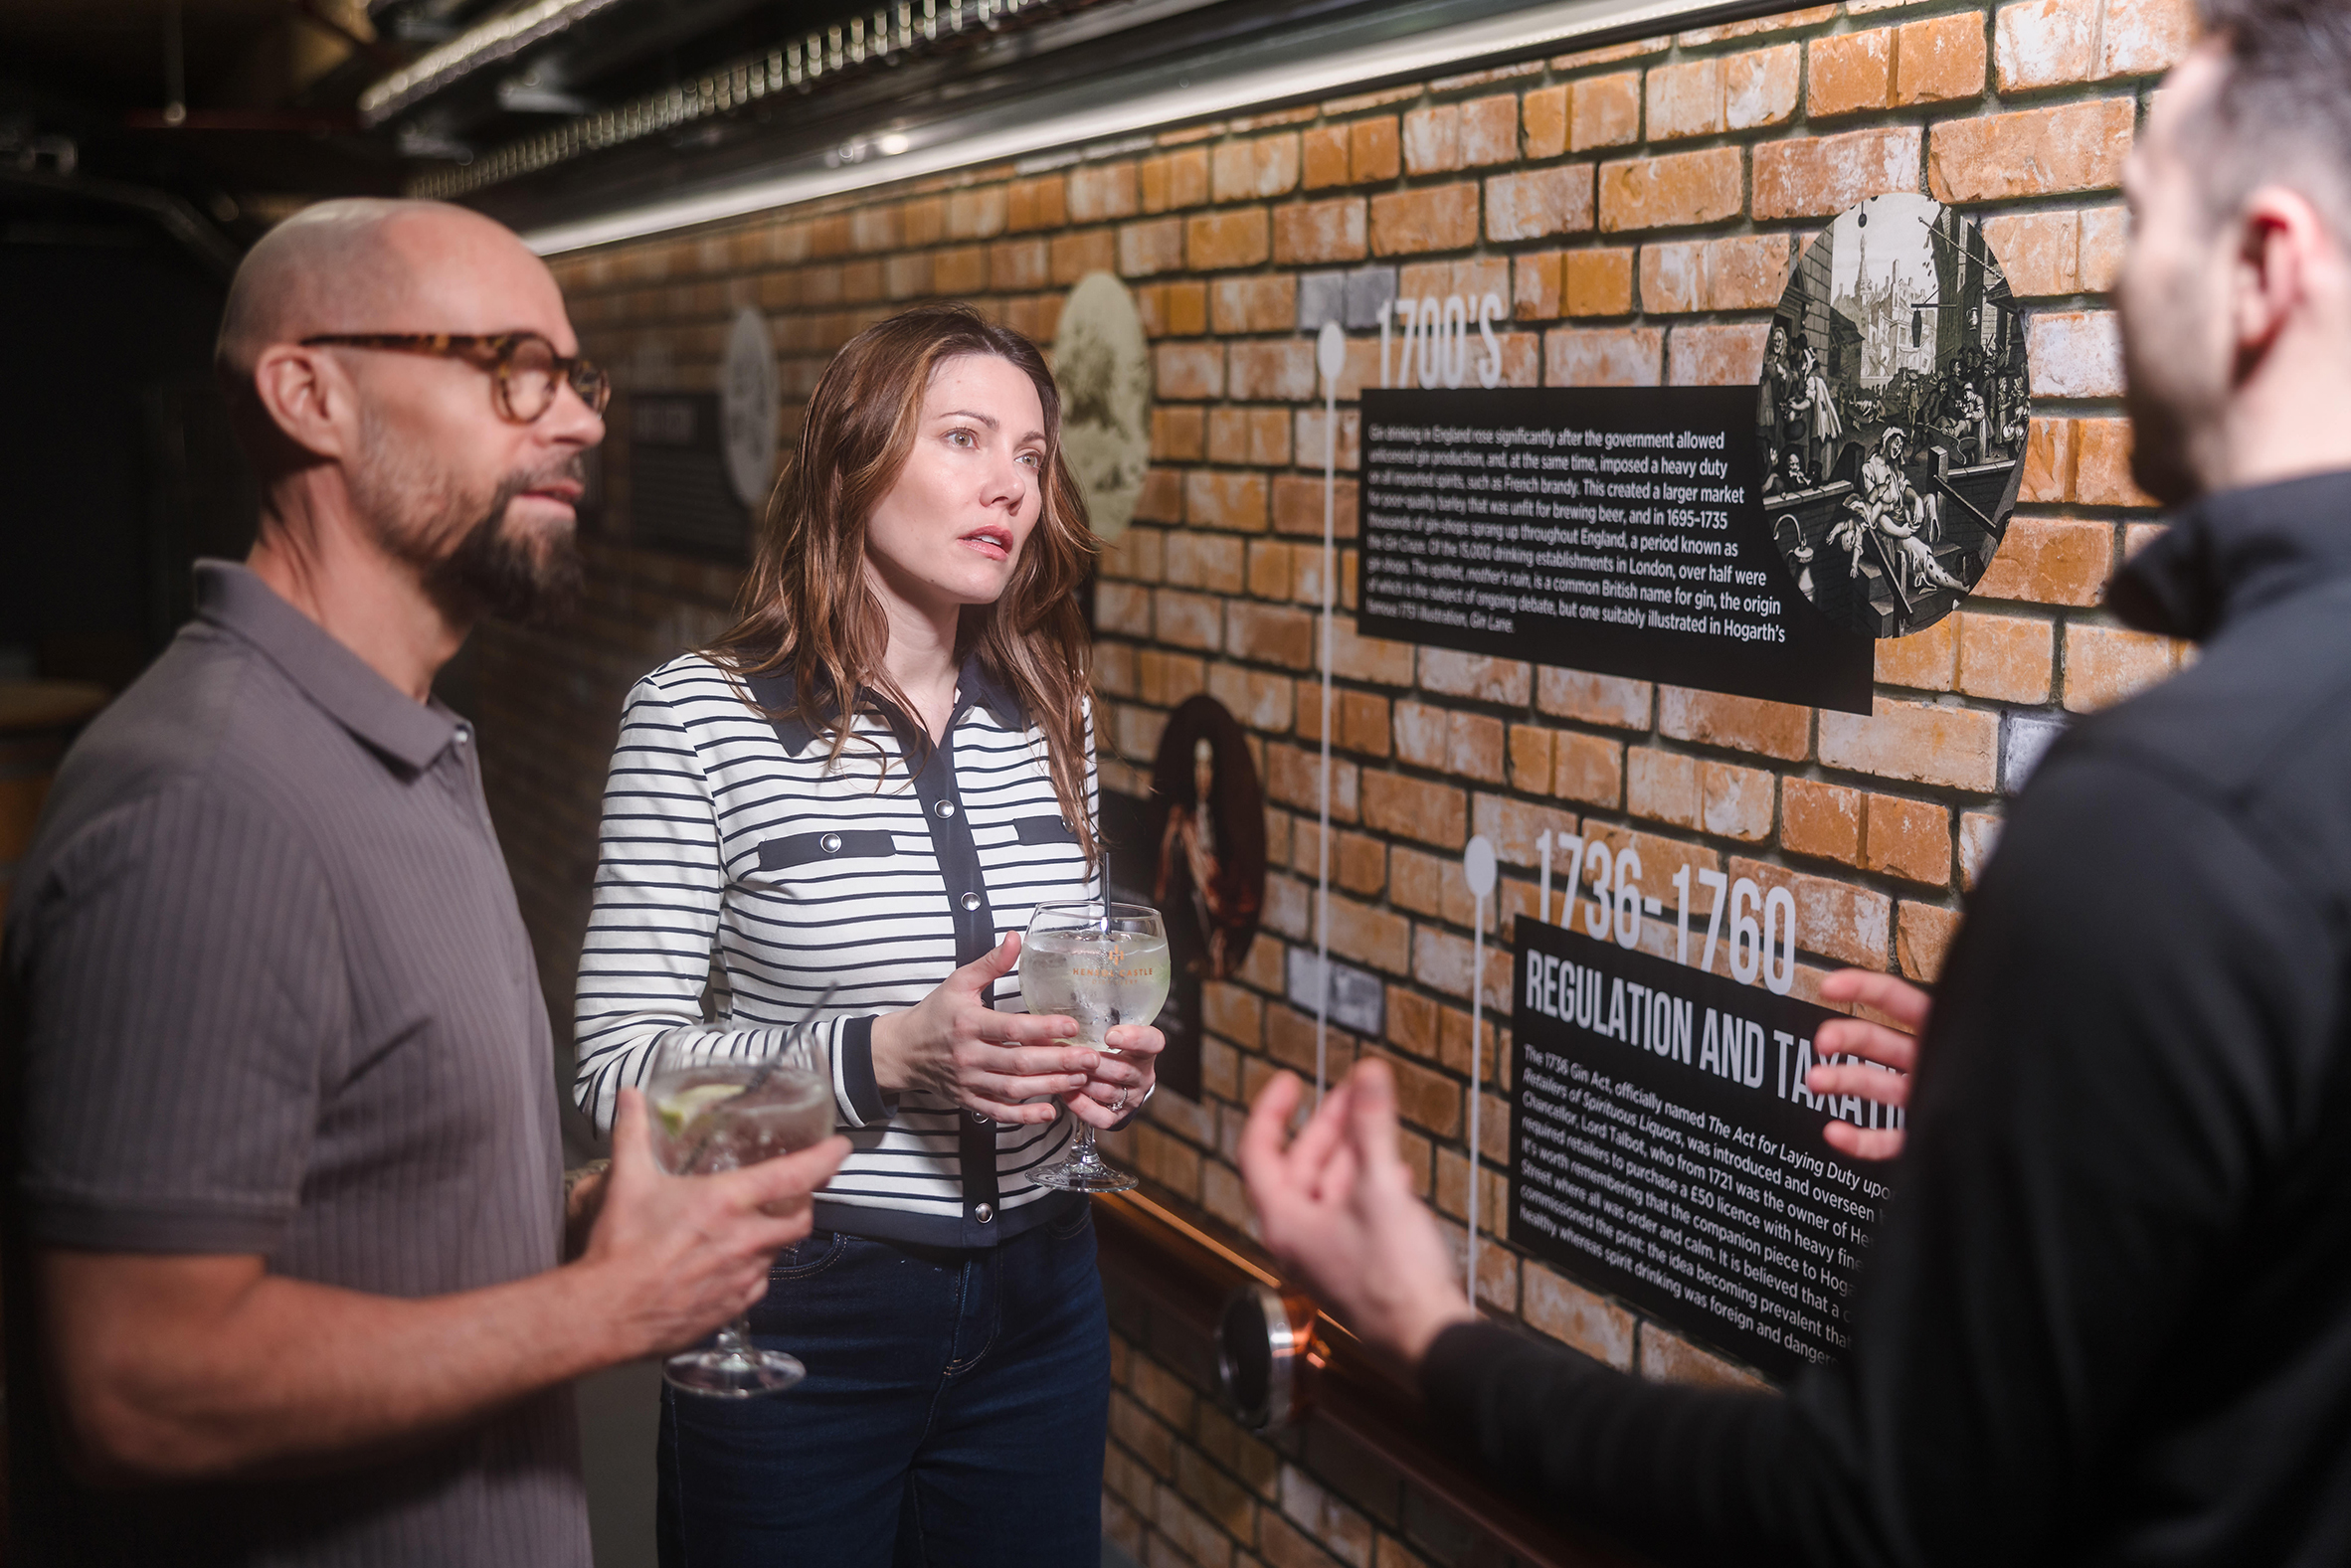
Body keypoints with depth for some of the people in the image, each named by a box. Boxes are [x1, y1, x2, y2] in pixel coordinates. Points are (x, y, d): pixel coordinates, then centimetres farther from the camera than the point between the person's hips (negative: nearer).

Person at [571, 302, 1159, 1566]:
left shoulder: (1050, 715, 4)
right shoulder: (699, 716, -11)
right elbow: (620, 1066, -12)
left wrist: (1111, 1066, -5)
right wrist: (887, 1056, -24)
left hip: (1035, 1302, 5)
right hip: (803, 1313, -5)